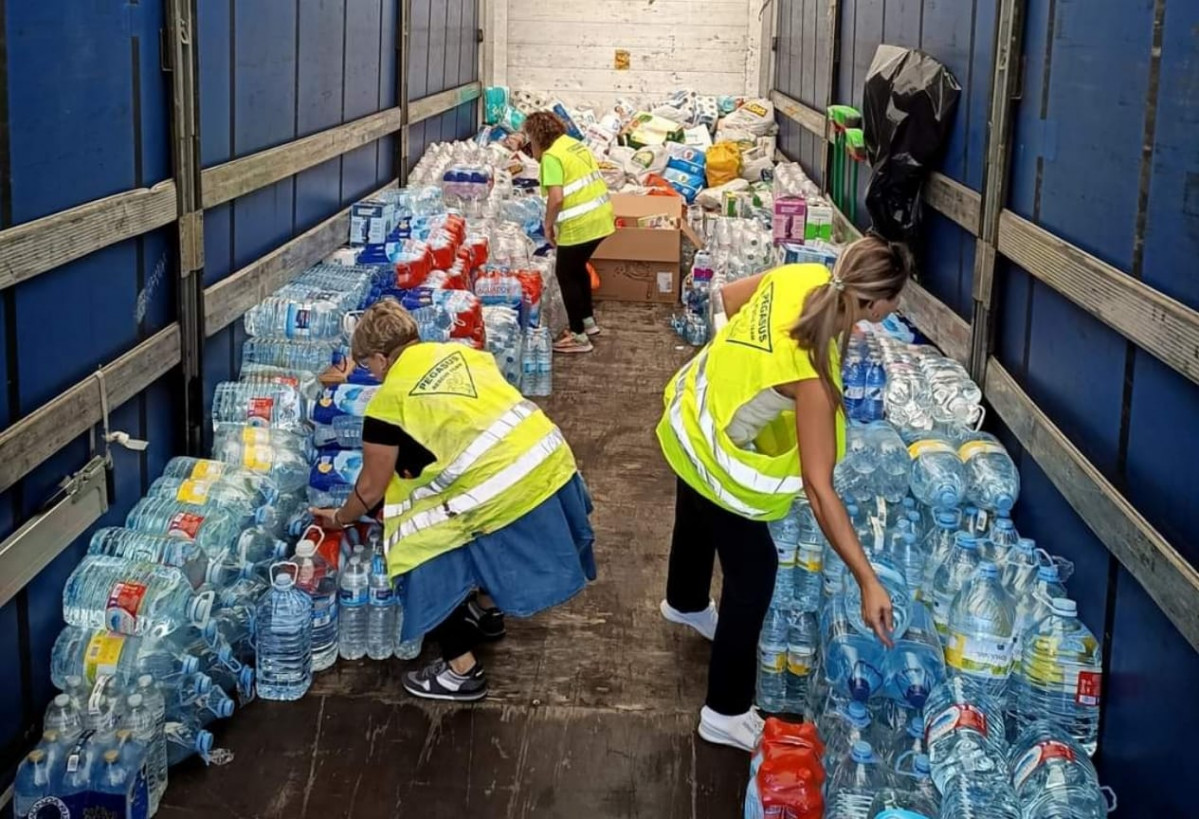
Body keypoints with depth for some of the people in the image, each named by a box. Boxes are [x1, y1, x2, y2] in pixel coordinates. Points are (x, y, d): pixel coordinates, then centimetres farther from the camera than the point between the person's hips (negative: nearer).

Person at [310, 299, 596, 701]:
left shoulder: (388, 402, -2)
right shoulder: (459, 352, 14)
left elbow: (371, 489, 7)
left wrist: (340, 518, 26)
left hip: (508, 494, -8)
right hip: (551, 461, 8)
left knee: (424, 558, 8)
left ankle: (462, 672, 11)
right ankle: (476, 612, 49)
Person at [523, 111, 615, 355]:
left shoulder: (551, 156, -14)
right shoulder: (575, 144, 13)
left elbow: (556, 198, -23)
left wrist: (548, 224, -7)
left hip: (579, 225, -9)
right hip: (600, 217, 9)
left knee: (566, 275, 6)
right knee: (577, 268, 25)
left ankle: (579, 336, 10)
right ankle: (588, 322, 36)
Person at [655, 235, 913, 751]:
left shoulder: (801, 276, -20)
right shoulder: (812, 372, -39)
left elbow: (730, 295, 2)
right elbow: (817, 487, -38)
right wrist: (868, 581, -37)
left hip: (690, 417, 8)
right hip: (715, 451, -8)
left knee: (697, 521, 35)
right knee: (754, 573, 5)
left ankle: (685, 604, 66)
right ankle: (726, 714, 17)